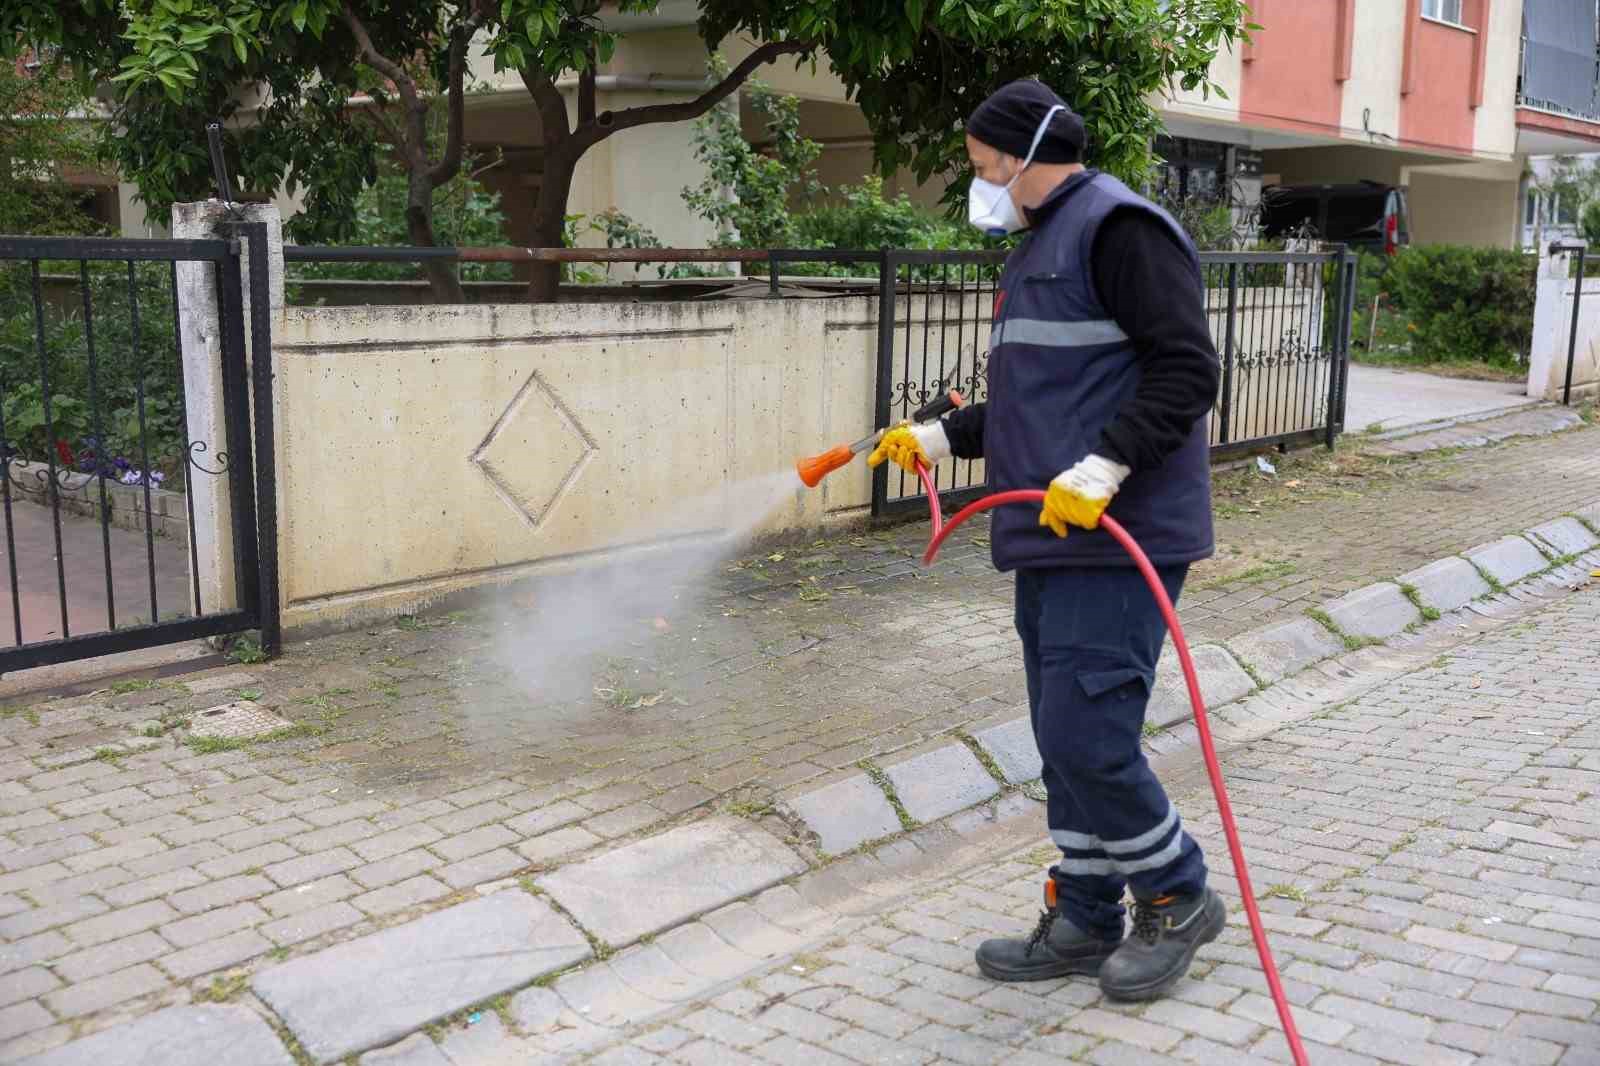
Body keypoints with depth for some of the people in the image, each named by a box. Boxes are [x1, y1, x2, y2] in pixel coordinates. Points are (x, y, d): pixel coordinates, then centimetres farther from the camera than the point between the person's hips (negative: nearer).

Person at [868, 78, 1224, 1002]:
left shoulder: (1119, 227, -9)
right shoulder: (1041, 248, 22)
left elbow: (1187, 369, -18)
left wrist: (1106, 466, -26)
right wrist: (942, 436, 21)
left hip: (1117, 539, -10)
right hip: (1052, 541, 10)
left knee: (1087, 736, -10)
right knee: (1066, 740, 12)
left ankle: (1179, 898, 12)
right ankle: (1084, 922, 23)